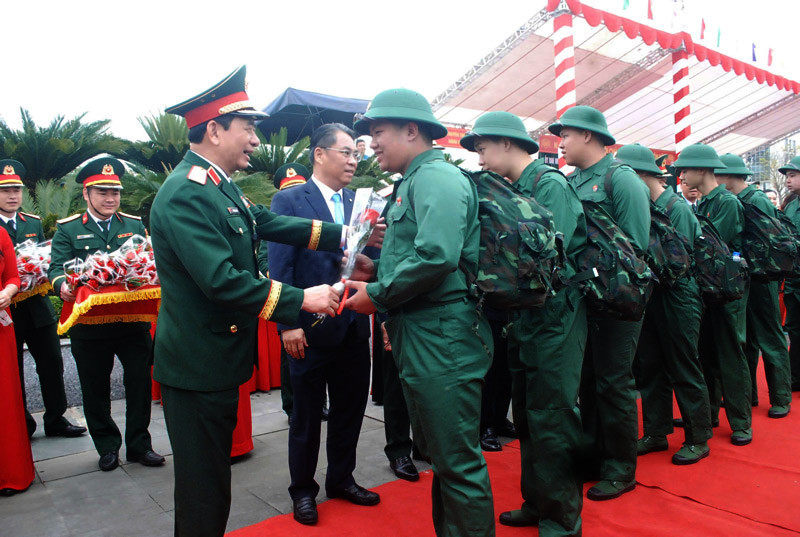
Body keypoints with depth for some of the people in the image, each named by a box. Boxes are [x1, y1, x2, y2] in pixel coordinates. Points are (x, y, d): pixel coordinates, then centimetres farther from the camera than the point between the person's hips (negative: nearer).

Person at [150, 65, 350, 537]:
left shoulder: (219, 185, 9)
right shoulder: (186, 193, -22)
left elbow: (269, 222, 10)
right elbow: (221, 280, -28)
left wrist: (344, 236, 5)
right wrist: (301, 300, -24)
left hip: (218, 361, 10)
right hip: (197, 368, -10)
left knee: (212, 482, 24)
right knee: (203, 496, 6)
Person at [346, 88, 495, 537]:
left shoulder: (436, 177, -12)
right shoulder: (414, 182, 19)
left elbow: (437, 256, -26)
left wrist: (377, 295, -15)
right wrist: (376, 269, 9)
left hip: (443, 341, -10)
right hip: (421, 340, 10)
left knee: (458, 461, 1)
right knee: (438, 453, 21)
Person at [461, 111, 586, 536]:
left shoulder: (550, 184, -11)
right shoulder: (514, 191, 13)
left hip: (555, 317, -8)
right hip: (525, 317, 8)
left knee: (551, 420, 0)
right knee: (527, 417, 16)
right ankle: (537, 503, 32)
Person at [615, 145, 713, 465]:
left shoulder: (677, 208, -13)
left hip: (677, 298, -7)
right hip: (651, 297, 7)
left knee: (684, 371, 3)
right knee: (650, 368, 12)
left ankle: (698, 439, 18)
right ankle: (656, 433, 25)